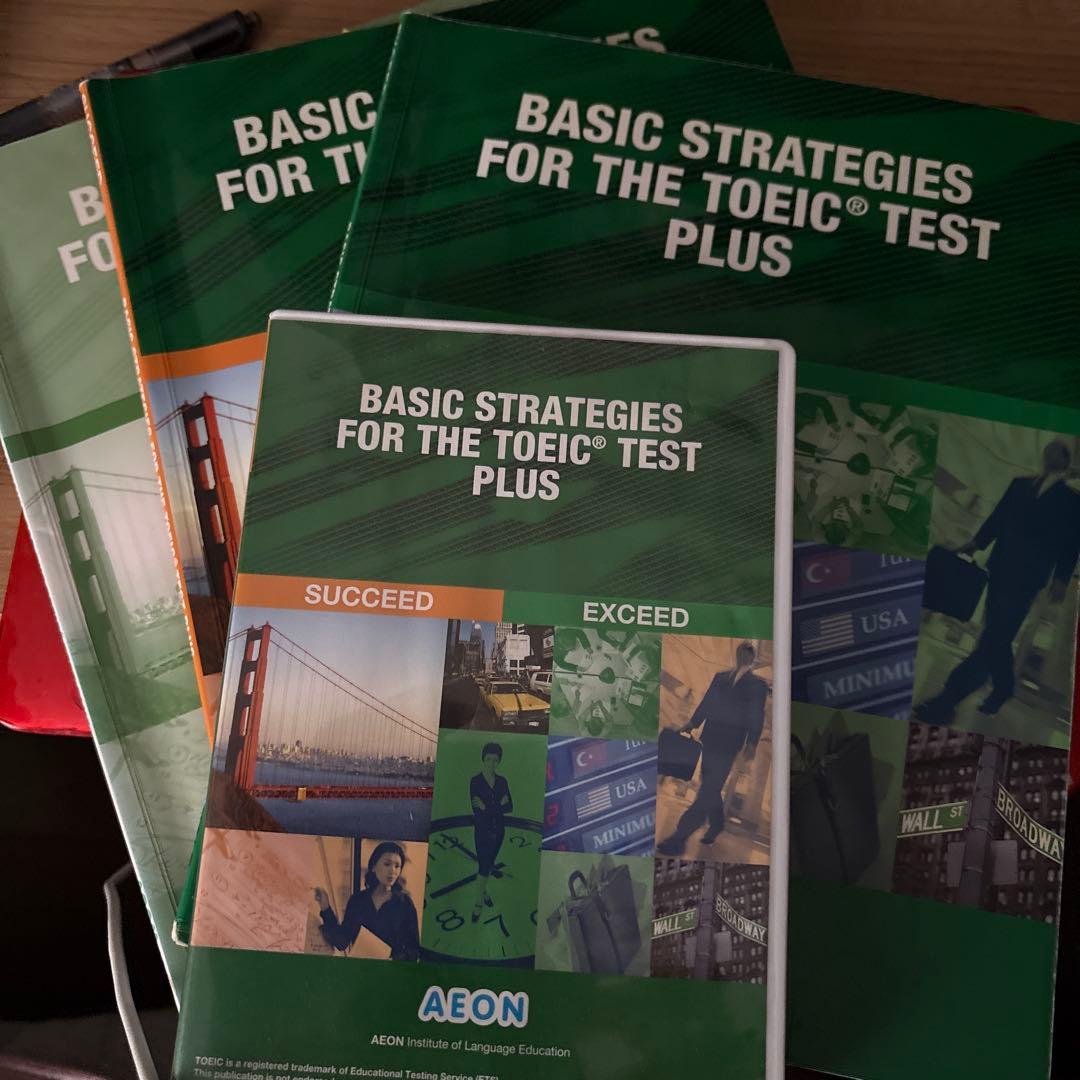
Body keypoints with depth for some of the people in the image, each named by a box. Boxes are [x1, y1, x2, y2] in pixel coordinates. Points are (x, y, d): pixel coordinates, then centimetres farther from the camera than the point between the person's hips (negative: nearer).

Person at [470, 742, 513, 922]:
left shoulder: (502, 781, -1)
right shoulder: (475, 781, -11)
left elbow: (510, 807, -7)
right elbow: (477, 810, -17)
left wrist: (487, 807, -18)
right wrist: (499, 806, -17)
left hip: (498, 829, 4)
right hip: (482, 829, -4)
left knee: (490, 863, 16)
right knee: (483, 865, -3)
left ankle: (484, 889, 37)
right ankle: (479, 900, 11)